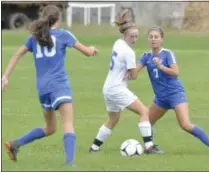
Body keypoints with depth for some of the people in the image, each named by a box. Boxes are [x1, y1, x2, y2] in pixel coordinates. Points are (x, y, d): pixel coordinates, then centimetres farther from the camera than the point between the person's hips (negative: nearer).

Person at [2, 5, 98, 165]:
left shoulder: (35, 37, 15)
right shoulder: (62, 34, 2)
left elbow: (17, 55, 11)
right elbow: (88, 52, 7)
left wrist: (6, 76, 10)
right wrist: (92, 49, 29)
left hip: (42, 87, 6)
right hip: (59, 84, -6)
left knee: (50, 129, 21)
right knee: (68, 124, -16)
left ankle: (15, 144, 14)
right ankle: (70, 162, -34)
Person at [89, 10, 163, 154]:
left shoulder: (118, 43, 7)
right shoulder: (129, 52, -19)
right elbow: (133, 74, -12)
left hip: (108, 88, 9)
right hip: (118, 89, -9)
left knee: (113, 120, 25)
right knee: (144, 111, -10)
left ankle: (94, 146, 29)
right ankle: (148, 145, -18)